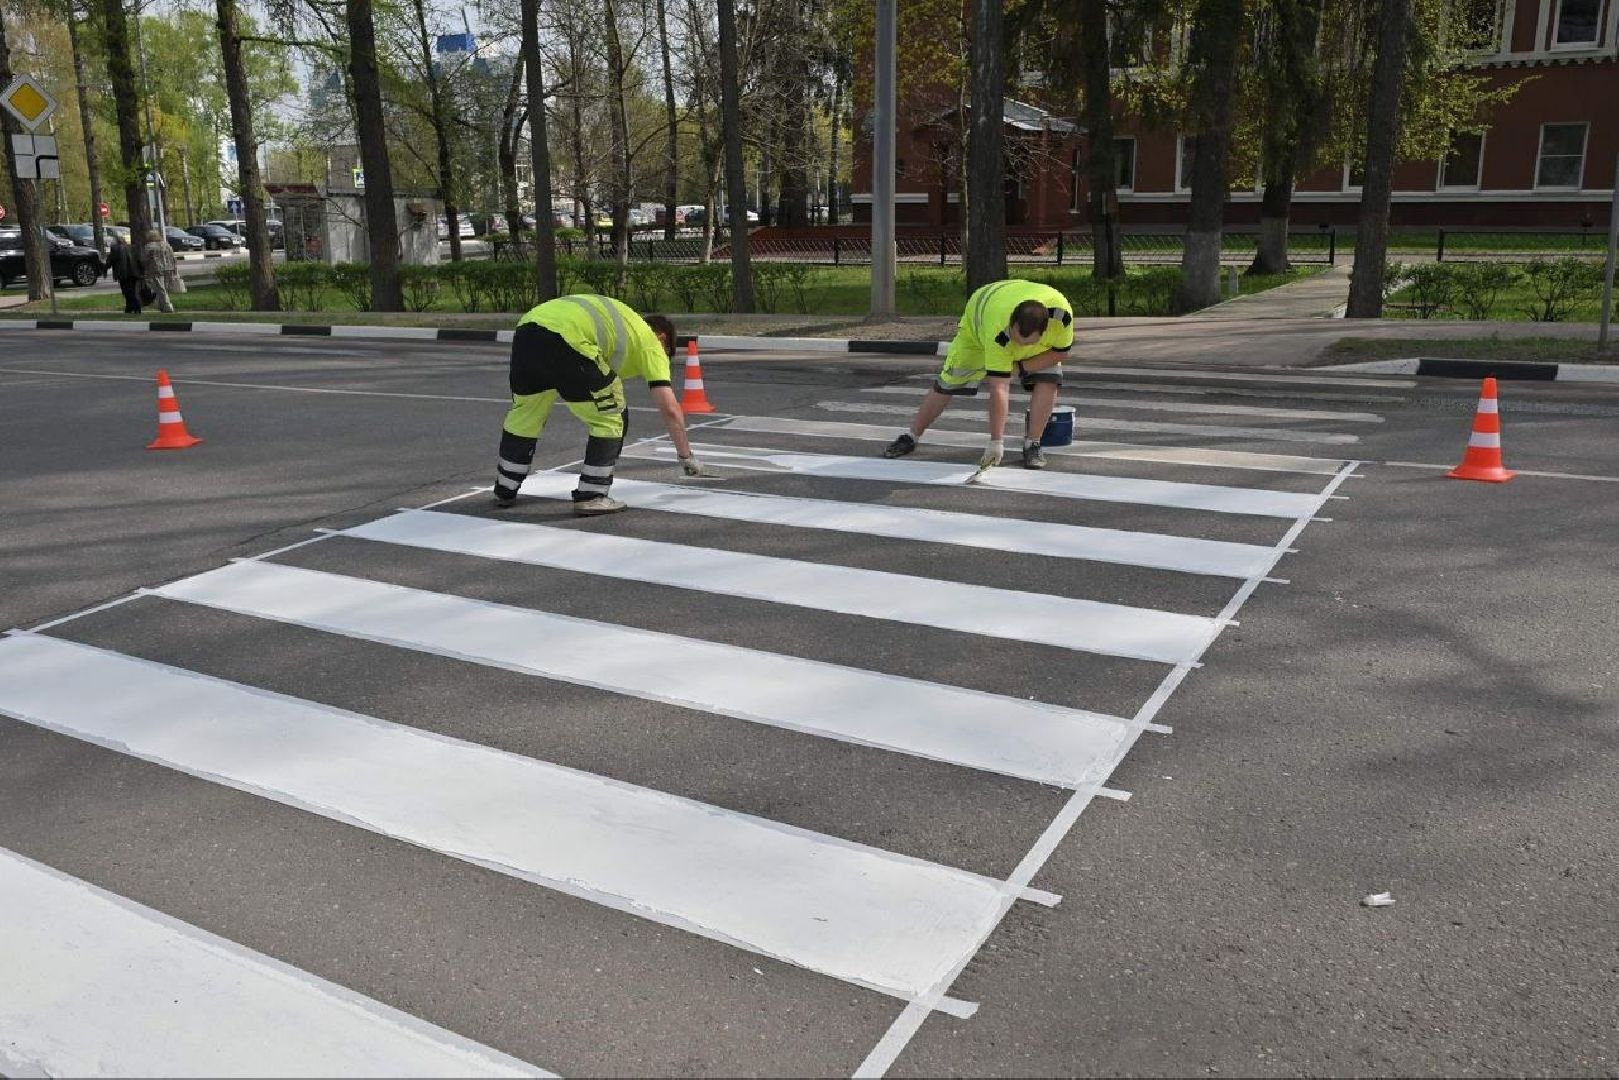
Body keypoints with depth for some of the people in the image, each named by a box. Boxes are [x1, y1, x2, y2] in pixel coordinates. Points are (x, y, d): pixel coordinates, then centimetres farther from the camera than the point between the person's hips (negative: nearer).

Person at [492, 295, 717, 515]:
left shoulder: (620, 318, 39)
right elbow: (670, 409, 13)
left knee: (524, 413, 27)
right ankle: (590, 496, 12)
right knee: (611, 417, 11)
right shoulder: (650, 342, 19)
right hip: (566, 339, -8)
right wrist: (687, 457, 22)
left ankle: (504, 490, 38)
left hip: (525, 329, 8)